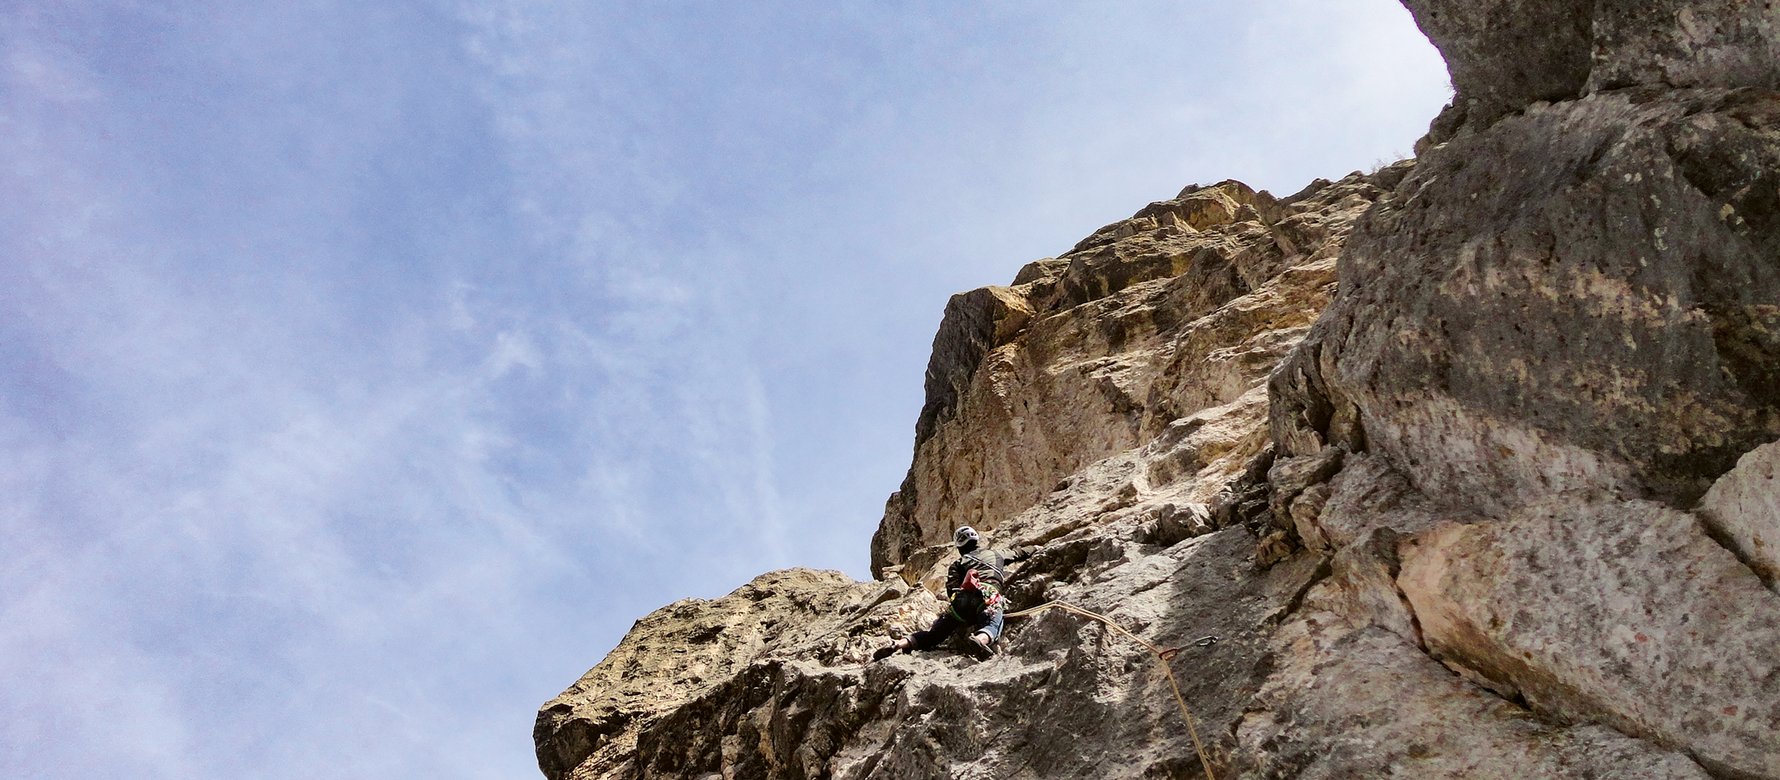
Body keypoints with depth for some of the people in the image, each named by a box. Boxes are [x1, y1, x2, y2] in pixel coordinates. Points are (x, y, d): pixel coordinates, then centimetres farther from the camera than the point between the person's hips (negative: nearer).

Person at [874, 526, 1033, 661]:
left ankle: (896, 646, -17)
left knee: (933, 634, 3)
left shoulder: (958, 563, 29)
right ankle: (980, 640, -61)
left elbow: (951, 589, 11)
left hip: (962, 599, 1)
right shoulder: (996, 554, 35)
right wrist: (1031, 551, 74)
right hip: (989, 599, -1)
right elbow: (1019, 553, 54)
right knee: (991, 626, -25)